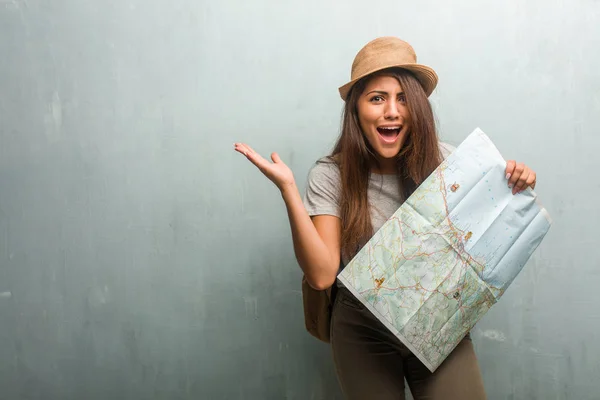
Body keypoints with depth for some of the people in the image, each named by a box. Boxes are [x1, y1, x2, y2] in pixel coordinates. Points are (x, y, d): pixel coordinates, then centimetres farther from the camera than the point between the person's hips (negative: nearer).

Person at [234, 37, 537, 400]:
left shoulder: (442, 160, -6)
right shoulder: (331, 176, -11)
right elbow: (322, 275, -20)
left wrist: (515, 188, -13)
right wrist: (287, 188, -27)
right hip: (364, 333, -1)